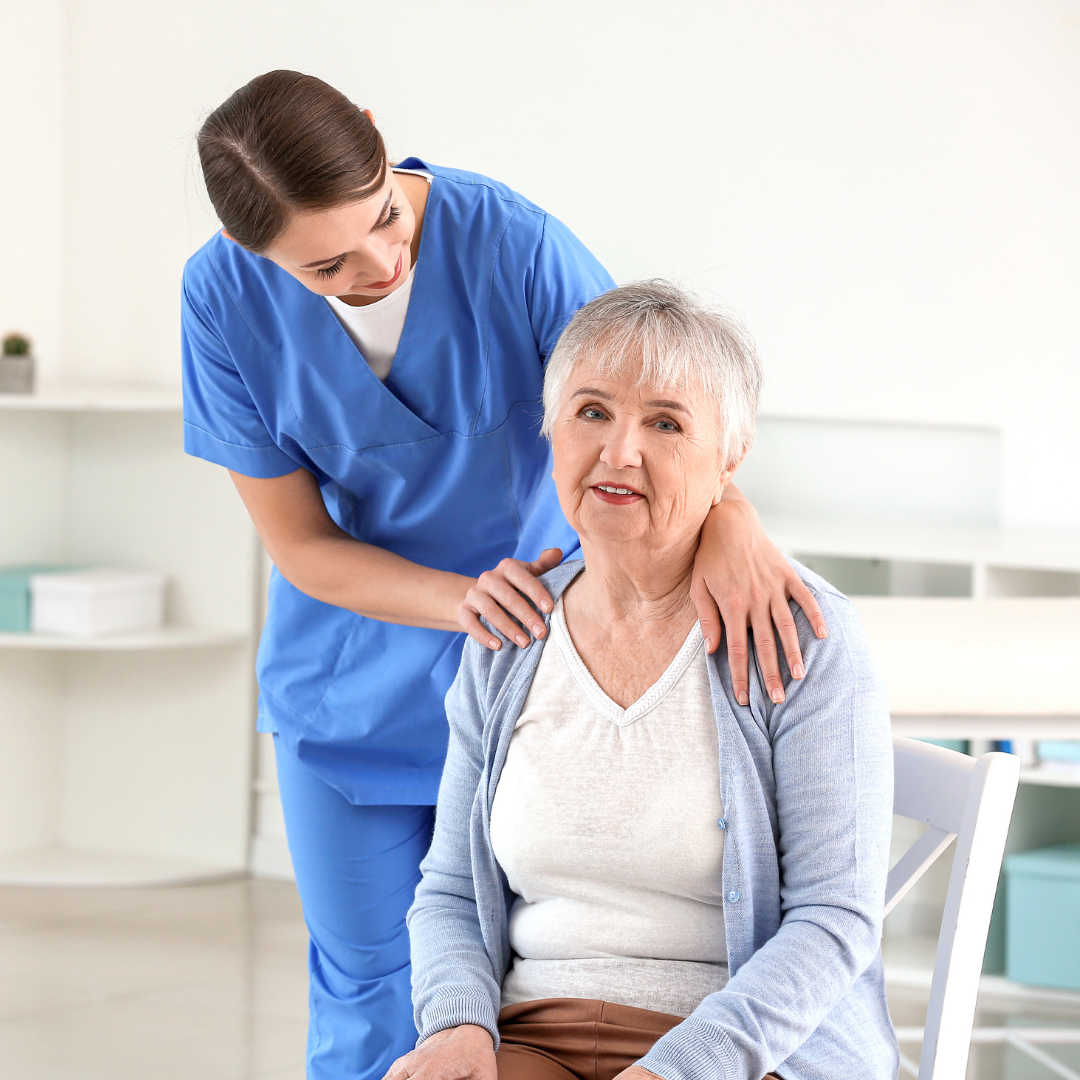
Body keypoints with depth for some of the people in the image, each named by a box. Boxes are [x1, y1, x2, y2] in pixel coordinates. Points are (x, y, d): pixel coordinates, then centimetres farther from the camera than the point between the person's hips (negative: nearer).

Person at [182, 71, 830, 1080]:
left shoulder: (513, 242, -23)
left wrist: (731, 518, -44)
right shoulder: (225, 297, -17)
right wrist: (464, 600, -30)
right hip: (350, 688, 1)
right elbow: (299, 545, -12)